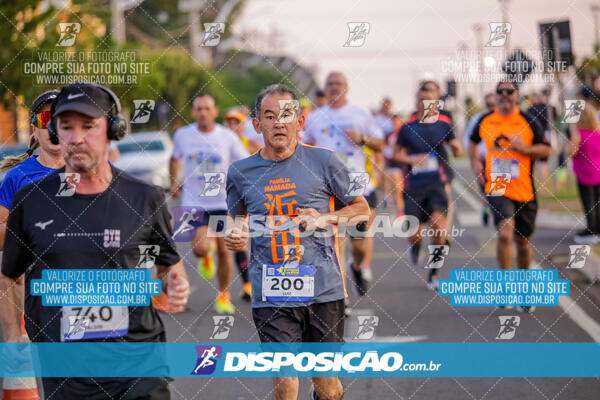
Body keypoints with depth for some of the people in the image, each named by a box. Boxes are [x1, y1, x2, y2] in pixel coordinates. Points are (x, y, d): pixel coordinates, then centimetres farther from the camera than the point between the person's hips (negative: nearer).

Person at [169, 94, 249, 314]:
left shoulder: (228, 137, -5)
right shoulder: (182, 135, -1)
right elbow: (175, 159, 19)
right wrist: (174, 182, 11)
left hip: (223, 201, 0)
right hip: (194, 201, 0)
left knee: (224, 251, 2)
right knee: (200, 248, -19)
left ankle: (223, 295, 23)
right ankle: (206, 257, 20)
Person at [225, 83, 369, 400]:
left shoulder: (323, 161, 3)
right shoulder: (240, 172, 7)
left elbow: (361, 208, 12)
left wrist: (326, 218, -6)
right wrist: (235, 235, 2)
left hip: (323, 290, 0)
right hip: (271, 296, 0)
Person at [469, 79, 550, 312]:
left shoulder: (528, 122, -1)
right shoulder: (485, 121, 4)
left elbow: (546, 150, 2)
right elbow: (473, 142, 23)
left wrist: (524, 148, -15)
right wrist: (475, 162, 7)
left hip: (524, 191, 1)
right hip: (496, 188, -1)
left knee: (523, 241, 11)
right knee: (505, 233, -22)